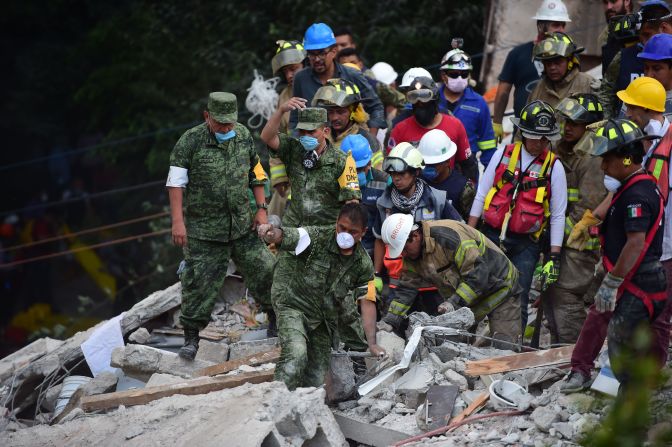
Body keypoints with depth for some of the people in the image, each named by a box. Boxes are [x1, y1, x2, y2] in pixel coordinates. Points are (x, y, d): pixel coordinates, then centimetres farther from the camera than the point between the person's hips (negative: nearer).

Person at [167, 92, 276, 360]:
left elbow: (256, 174, 15)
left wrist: (261, 209, 10)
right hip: (203, 229, -4)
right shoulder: (191, 141, -10)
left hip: (243, 225, 4)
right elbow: (176, 182, -9)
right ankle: (191, 337, 8)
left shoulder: (243, 136, 3)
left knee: (264, 269, 4)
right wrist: (178, 222, -14)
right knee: (200, 281, -3)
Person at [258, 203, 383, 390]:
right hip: (293, 305, -5)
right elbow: (286, 237, -38)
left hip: (324, 317, 5)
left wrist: (372, 343, -1)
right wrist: (272, 233, -63)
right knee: (296, 354, -30)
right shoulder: (317, 237, -20)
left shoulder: (363, 264, -5)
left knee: (316, 379, 7)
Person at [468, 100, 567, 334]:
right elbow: (481, 195, 8)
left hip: (526, 245, -2)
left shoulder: (554, 167, -1)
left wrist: (554, 258, -4)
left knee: (517, 302, -4)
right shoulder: (503, 154, 3)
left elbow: (558, 216, 0)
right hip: (491, 236, 2)